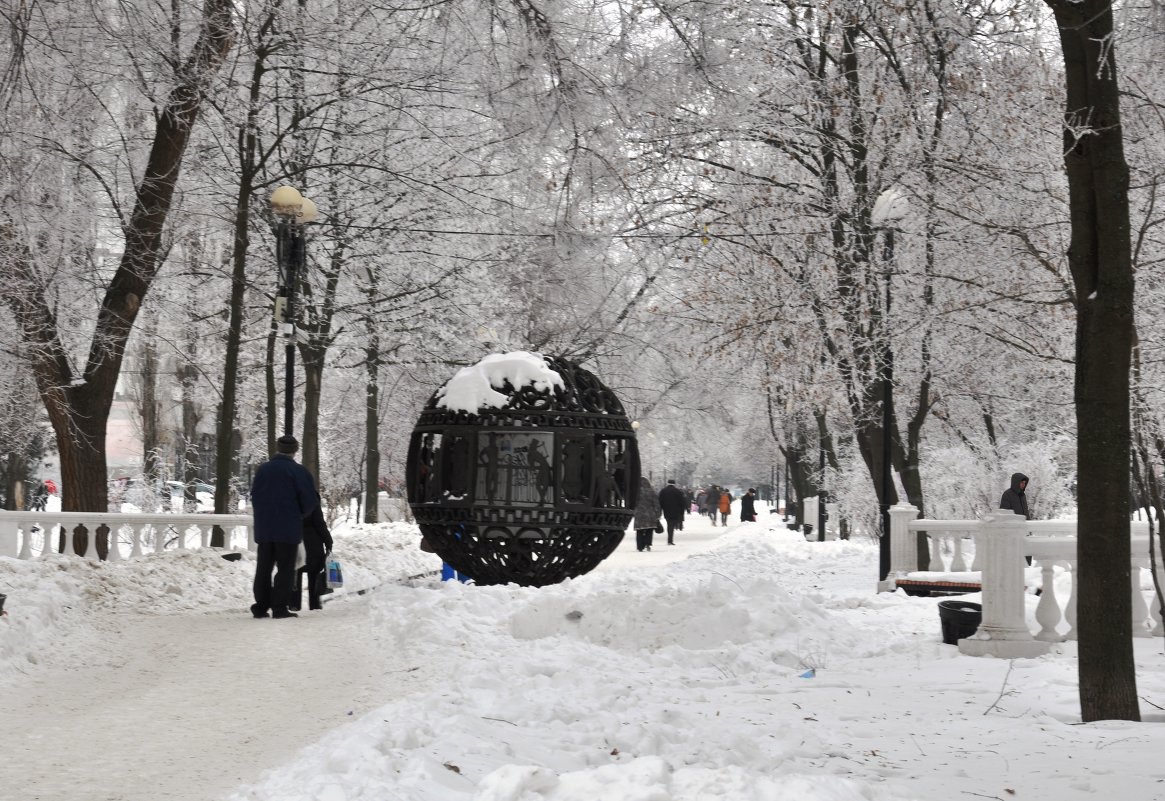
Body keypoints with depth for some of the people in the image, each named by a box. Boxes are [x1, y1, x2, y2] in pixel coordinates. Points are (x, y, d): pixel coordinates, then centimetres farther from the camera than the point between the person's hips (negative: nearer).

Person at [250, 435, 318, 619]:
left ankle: (261, 606, 11)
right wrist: (301, 514, 9)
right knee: (285, 569, 0)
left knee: (263, 568, 11)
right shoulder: (298, 471, -9)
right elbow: (310, 499, -10)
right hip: (289, 529, -4)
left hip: (263, 528, 4)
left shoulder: (262, 469, 6)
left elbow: (254, 496, 12)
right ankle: (280, 607, -5)